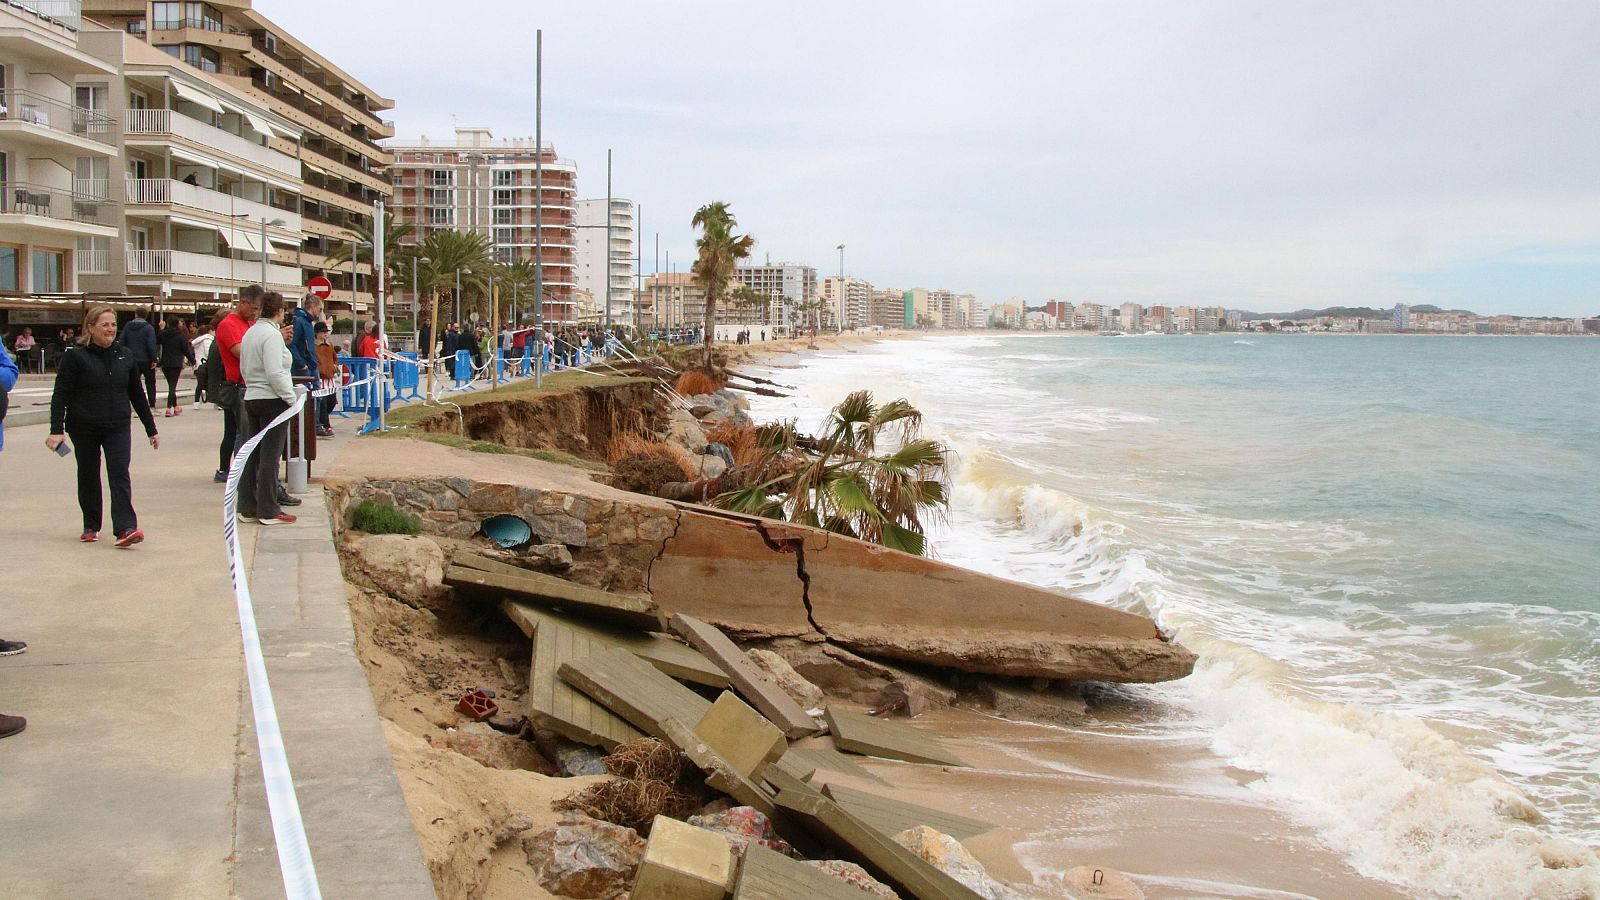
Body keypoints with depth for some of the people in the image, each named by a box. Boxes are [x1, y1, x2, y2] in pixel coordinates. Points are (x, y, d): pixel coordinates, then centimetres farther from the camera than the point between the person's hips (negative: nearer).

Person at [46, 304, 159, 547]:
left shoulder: (124, 356, 7)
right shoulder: (76, 358, -5)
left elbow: (137, 395, 14)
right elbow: (61, 395, -8)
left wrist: (151, 429, 15)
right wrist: (57, 429, -18)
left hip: (118, 427, 2)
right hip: (84, 428, -2)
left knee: (120, 474, -10)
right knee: (88, 477, 10)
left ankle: (125, 528, -18)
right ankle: (91, 527, 24)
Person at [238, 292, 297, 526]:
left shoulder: (250, 333, 12)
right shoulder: (272, 334, -15)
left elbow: (244, 368, 18)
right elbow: (275, 372, -20)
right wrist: (290, 397, -13)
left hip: (251, 398, 9)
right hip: (272, 400, -9)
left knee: (252, 454, 11)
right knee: (270, 456, -4)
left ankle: (247, 508, 16)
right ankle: (268, 511, 0)